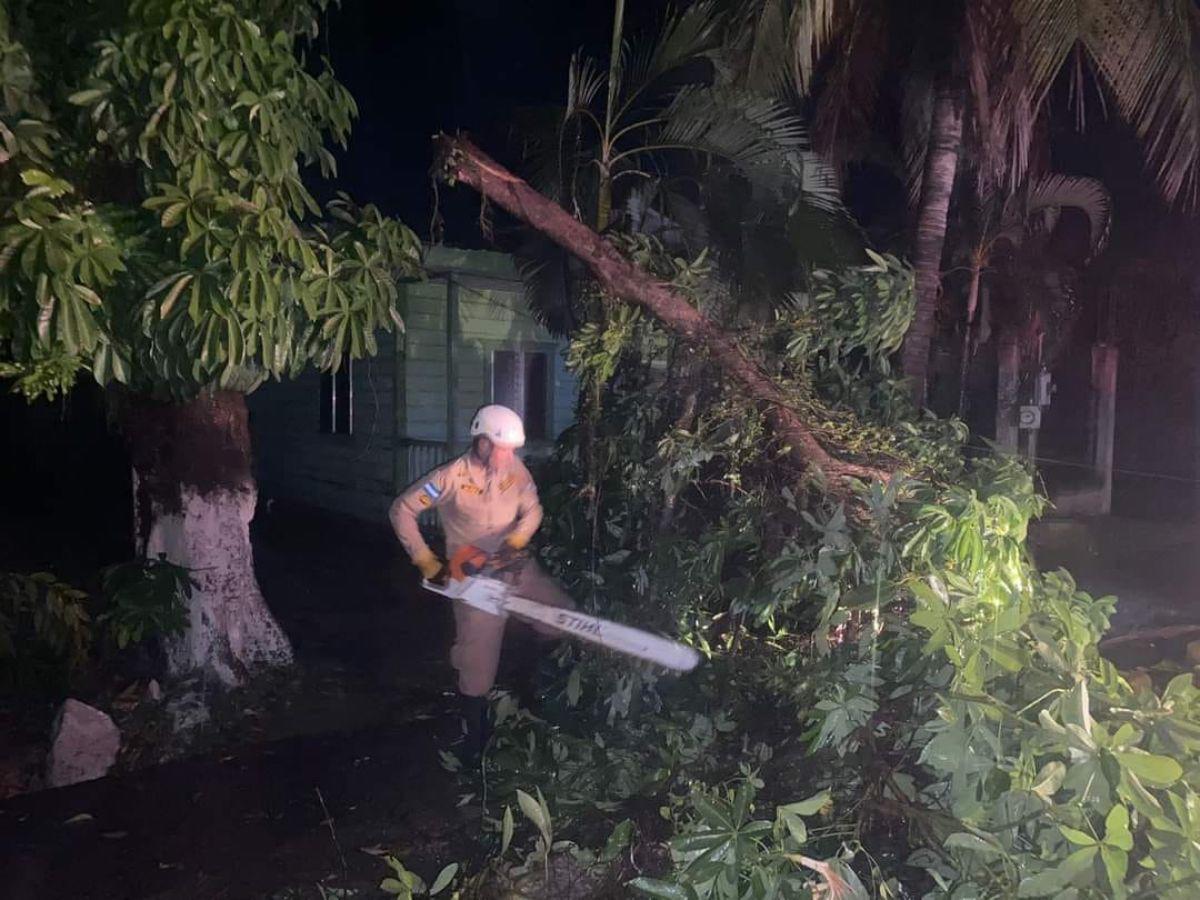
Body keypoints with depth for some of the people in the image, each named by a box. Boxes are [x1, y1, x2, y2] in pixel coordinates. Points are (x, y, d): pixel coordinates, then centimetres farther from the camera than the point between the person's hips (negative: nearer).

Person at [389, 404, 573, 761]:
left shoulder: (515, 468, -7)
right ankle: (476, 742, 20)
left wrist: (515, 542, -21)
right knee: (478, 667, 1)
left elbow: (532, 510, -1)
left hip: (518, 569, 5)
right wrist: (428, 563, -17)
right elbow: (401, 510, -16)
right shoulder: (452, 477, -19)